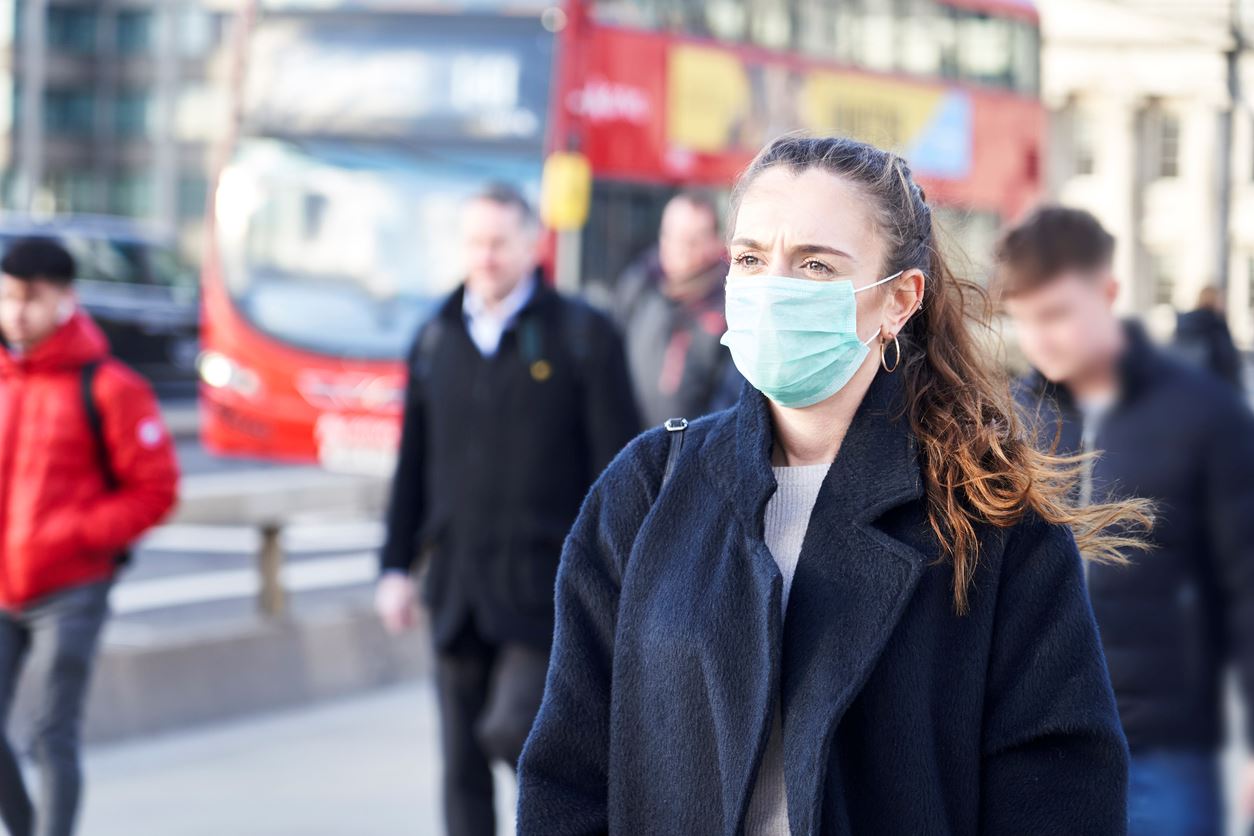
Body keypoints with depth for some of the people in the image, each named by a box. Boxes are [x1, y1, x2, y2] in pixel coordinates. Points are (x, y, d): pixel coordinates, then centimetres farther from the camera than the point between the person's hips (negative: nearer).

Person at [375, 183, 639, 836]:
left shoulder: (581, 336, -3)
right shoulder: (436, 341, 10)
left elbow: (619, 465, -4)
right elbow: (412, 467, 14)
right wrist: (397, 566, 9)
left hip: (547, 585, -4)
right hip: (458, 587, 4)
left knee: (512, 728, -18)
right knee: (462, 759, 5)